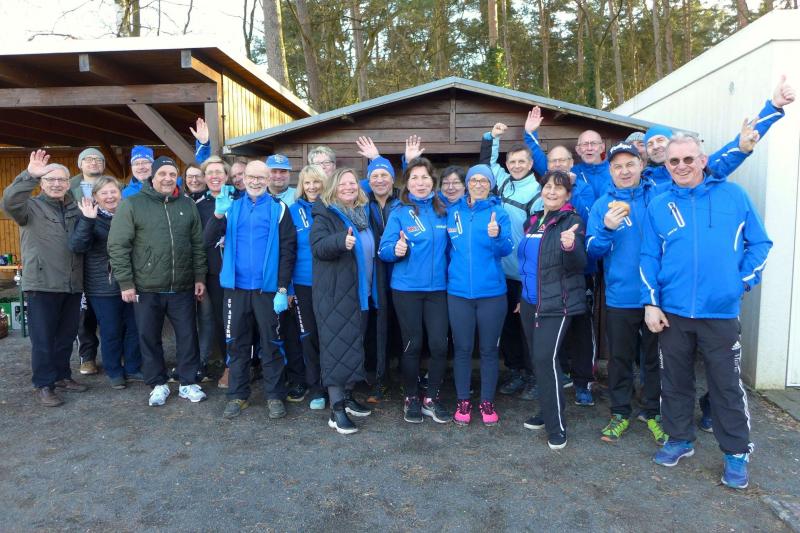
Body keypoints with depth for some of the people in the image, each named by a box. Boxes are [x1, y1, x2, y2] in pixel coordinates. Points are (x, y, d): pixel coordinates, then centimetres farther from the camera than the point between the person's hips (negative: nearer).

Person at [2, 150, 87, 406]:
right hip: (42, 285, -5)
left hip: (72, 286, 5)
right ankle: (44, 385, 13)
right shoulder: (31, 206, -2)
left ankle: (62, 376, 29)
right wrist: (29, 175, -35)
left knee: (66, 336, 15)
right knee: (43, 339, 2)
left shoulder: (75, 209, 14)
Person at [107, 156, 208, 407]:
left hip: (183, 288, 2)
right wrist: (125, 282, -9)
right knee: (149, 338, 10)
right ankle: (158, 384, 27)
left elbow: (198, 244, 10)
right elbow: (118, 246, -6)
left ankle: (188, 382, 23)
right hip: (146, 289, -2)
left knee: (187, 335, 8)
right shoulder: (132, 204, -4)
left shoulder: (187, 205, 7)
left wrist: (200, 277, 5)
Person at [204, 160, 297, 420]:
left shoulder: (279, 208, 0)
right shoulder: (232, 206, 10)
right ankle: (238, 395, 23)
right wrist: (218, 214, -19)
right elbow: (210, 238, 0)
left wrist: (283, 289, -10)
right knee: (237, 343, 11)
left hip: (267, 288, -3)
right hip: (236, 286, 3)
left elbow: (287, 250, -4)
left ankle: (274, 396, 16)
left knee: (271, 344, 6)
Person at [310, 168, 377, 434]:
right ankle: (337, 410, -4)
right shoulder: (325, 215, -4)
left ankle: (348, 396, 26)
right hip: (335, 293, -7)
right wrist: (341, 241, -38)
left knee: (354, 344, 13)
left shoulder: (364, 214, 16)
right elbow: (317, 245, -21)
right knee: (337, 346, -9)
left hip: (361, 292, 7)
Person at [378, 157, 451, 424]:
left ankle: (432, 399, 19)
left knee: (439, 344, 0)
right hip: (406, 289, -2)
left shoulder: (443, 210, 5)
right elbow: (384, 249, -8)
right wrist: (396, 249, -28)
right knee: (412, 345, 6)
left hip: (437, 287, 2)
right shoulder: (400, 213, -3)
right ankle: (411, 399, 24)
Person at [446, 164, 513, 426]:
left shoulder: (499, 212, -1)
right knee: (462, 348, 8)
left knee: (489, 349, 8)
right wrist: (450, 272, 4)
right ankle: (463, 401, 21)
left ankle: (487, 401, 22)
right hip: (459, 291, 1)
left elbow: (506, 250, -11)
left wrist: (496, 236, -30)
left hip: (491, 292, -1)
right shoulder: (453, 211, 5)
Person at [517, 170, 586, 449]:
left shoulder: (571, 221, -7)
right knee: (537, 358, 13)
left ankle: (557, 427, -3)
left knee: (546, 359, -14)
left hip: (556, 303, -7)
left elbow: (579, 265, -16)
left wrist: (570, 247, -37)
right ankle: (548, 412, 28)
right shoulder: (533, 221, 13)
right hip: (530, 302, 7)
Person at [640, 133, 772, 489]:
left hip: (721, 312, -1)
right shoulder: (659, 206, 4)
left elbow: (759, 243, 6)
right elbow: (649, 258, 4)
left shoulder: (733, 195, 1)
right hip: (672, 312, 2)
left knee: (727, 385, 7)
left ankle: (737, 453, 24)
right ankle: (679, 439, 31)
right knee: (675, 380, 13)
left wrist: (744, 280, -4)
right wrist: (651, 303, -1)